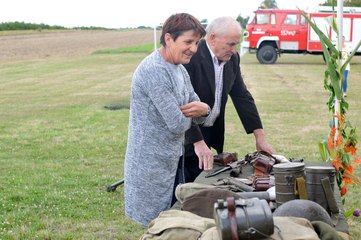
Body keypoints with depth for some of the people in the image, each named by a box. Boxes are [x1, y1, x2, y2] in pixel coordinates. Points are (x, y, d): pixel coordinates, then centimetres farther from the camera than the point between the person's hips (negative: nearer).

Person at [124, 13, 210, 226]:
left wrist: (203, 110, -13)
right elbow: (177, 124, -24)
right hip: (152, 164, -9)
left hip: (172, 160, 9)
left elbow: (196, 113, 11)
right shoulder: (154, 71, -22)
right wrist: (191, 114, -1)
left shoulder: (180, 69, 8)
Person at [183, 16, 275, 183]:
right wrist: (198, 142, -26)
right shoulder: (191, 57, -20)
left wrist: (260, 136, 3)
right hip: (186, 138, -7)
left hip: (210, 136, 7)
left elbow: (242, 96, 9)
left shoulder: (232, 58, 4)